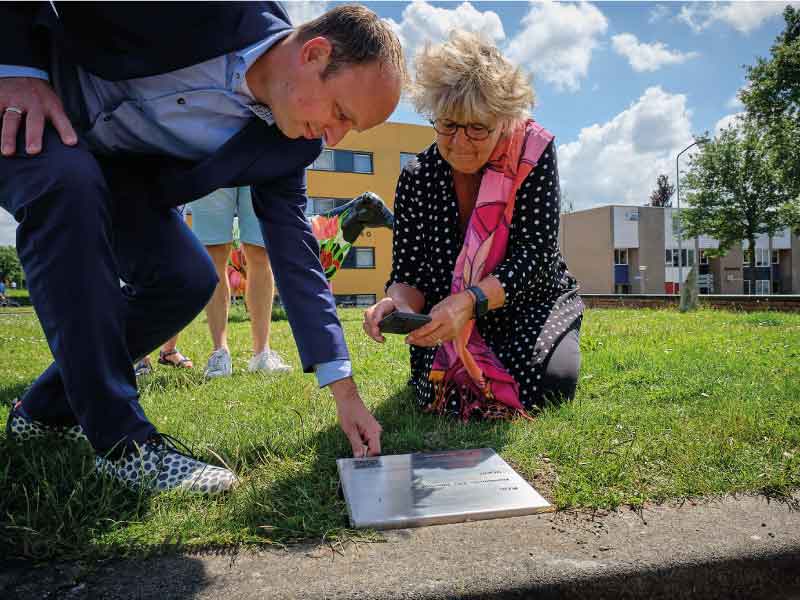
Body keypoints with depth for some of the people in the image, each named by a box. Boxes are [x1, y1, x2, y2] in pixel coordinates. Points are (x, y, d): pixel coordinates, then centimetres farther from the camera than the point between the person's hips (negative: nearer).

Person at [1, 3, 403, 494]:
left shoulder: (288, 145, -14)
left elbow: (295, 256, -13)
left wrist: (345, 390, -14)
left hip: (111, 166, 5)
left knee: (188, 280, -11)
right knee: (69, 183, -36)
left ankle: (47, 410, 10)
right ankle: (124, 443, -27)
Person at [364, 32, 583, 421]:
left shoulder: (533, 154, -15)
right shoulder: (416, 179, -9)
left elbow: (536, 255, -22)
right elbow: (409, 274, -10)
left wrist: (470, 301, -40)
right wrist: (398, 302, -35)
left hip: (532, 304, -1)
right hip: (452, 318, 1)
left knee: (552, 382, -25)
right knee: (439, 394, -21)